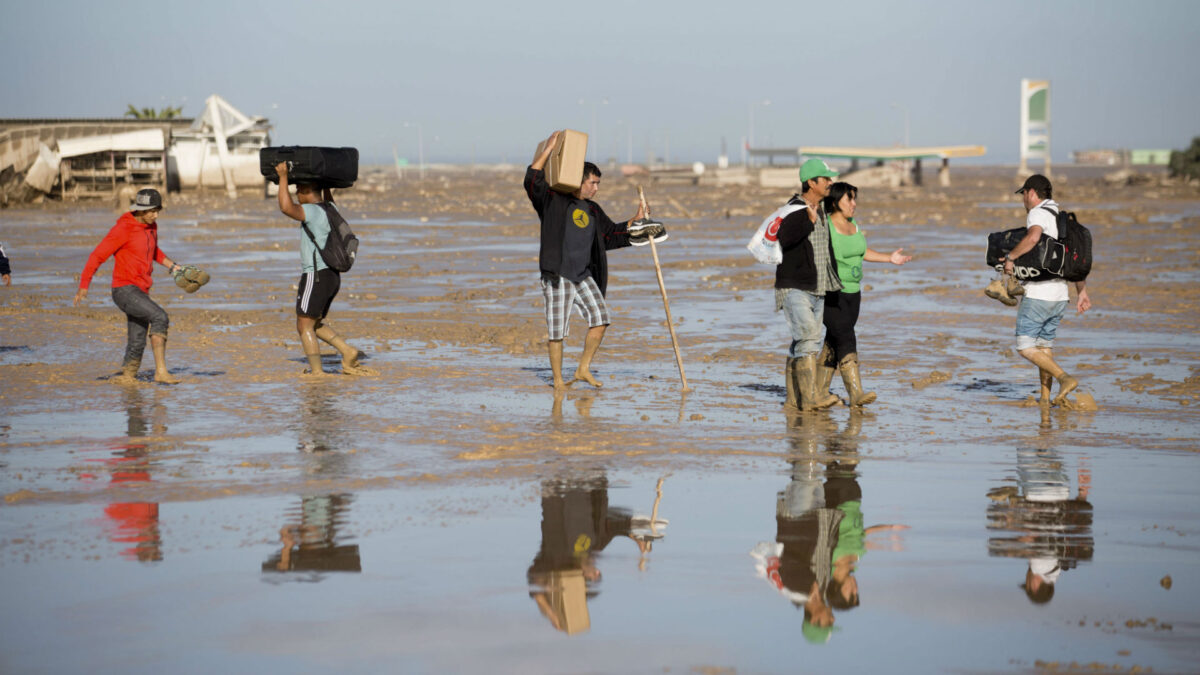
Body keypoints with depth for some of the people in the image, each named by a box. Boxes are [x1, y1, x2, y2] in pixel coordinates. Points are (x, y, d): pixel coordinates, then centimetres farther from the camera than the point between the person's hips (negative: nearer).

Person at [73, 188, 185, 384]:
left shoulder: (151, 226, 11)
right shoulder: (123, 229, -14)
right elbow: (97, 256, -11)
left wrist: (172, 266, 21)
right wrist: (83, 286, -10)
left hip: (141, 292, 8)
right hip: (124, 290, -8)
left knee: (137, 344, 8)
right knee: (160, 318, -26)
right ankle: (161, 371, -28)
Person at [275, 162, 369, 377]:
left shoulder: (312, 211, -15)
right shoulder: (329, 209, 12)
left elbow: (286, 207, -29)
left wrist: (283, 176, -21)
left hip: (316, 276, -9)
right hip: (332, 276, 9)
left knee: (304, 326, -2)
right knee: (315, 324, 19)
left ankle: (316, 371, -5)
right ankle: (348, 351, 7)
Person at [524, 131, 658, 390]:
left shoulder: (592, 210, 16)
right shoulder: (553, 200, -3)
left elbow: (612, 234, 25)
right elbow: (532, 180, -18)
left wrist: (636, 221, 13)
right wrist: (549, 148, -17)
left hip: (584, 276, 6)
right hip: (558, 276, -6)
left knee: (600, 318, -6)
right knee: (557, 330, -3)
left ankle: (583, 369, 8)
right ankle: (558, 380, 7)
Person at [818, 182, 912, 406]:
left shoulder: (853, 225, 11)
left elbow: (862, 252, 24)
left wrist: (889, 258, 21)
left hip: (852, 293, 8)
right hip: (831, 294, -8)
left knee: (834, 341, 10)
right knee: (846, 338, -15)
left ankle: (820, 391, 18)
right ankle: (855, 393, -19)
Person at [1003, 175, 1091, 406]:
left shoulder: (1038, 213, -9)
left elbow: (1033, 237, -32)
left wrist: (1010, 257, -20)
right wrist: (1082, 292, 19)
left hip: (1038, 293, -8)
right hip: (1060, 294, 8)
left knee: (1025, 346, -4)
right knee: (1044, 345, 17)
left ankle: (1065, 379, -17)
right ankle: (1045, 398, 17)